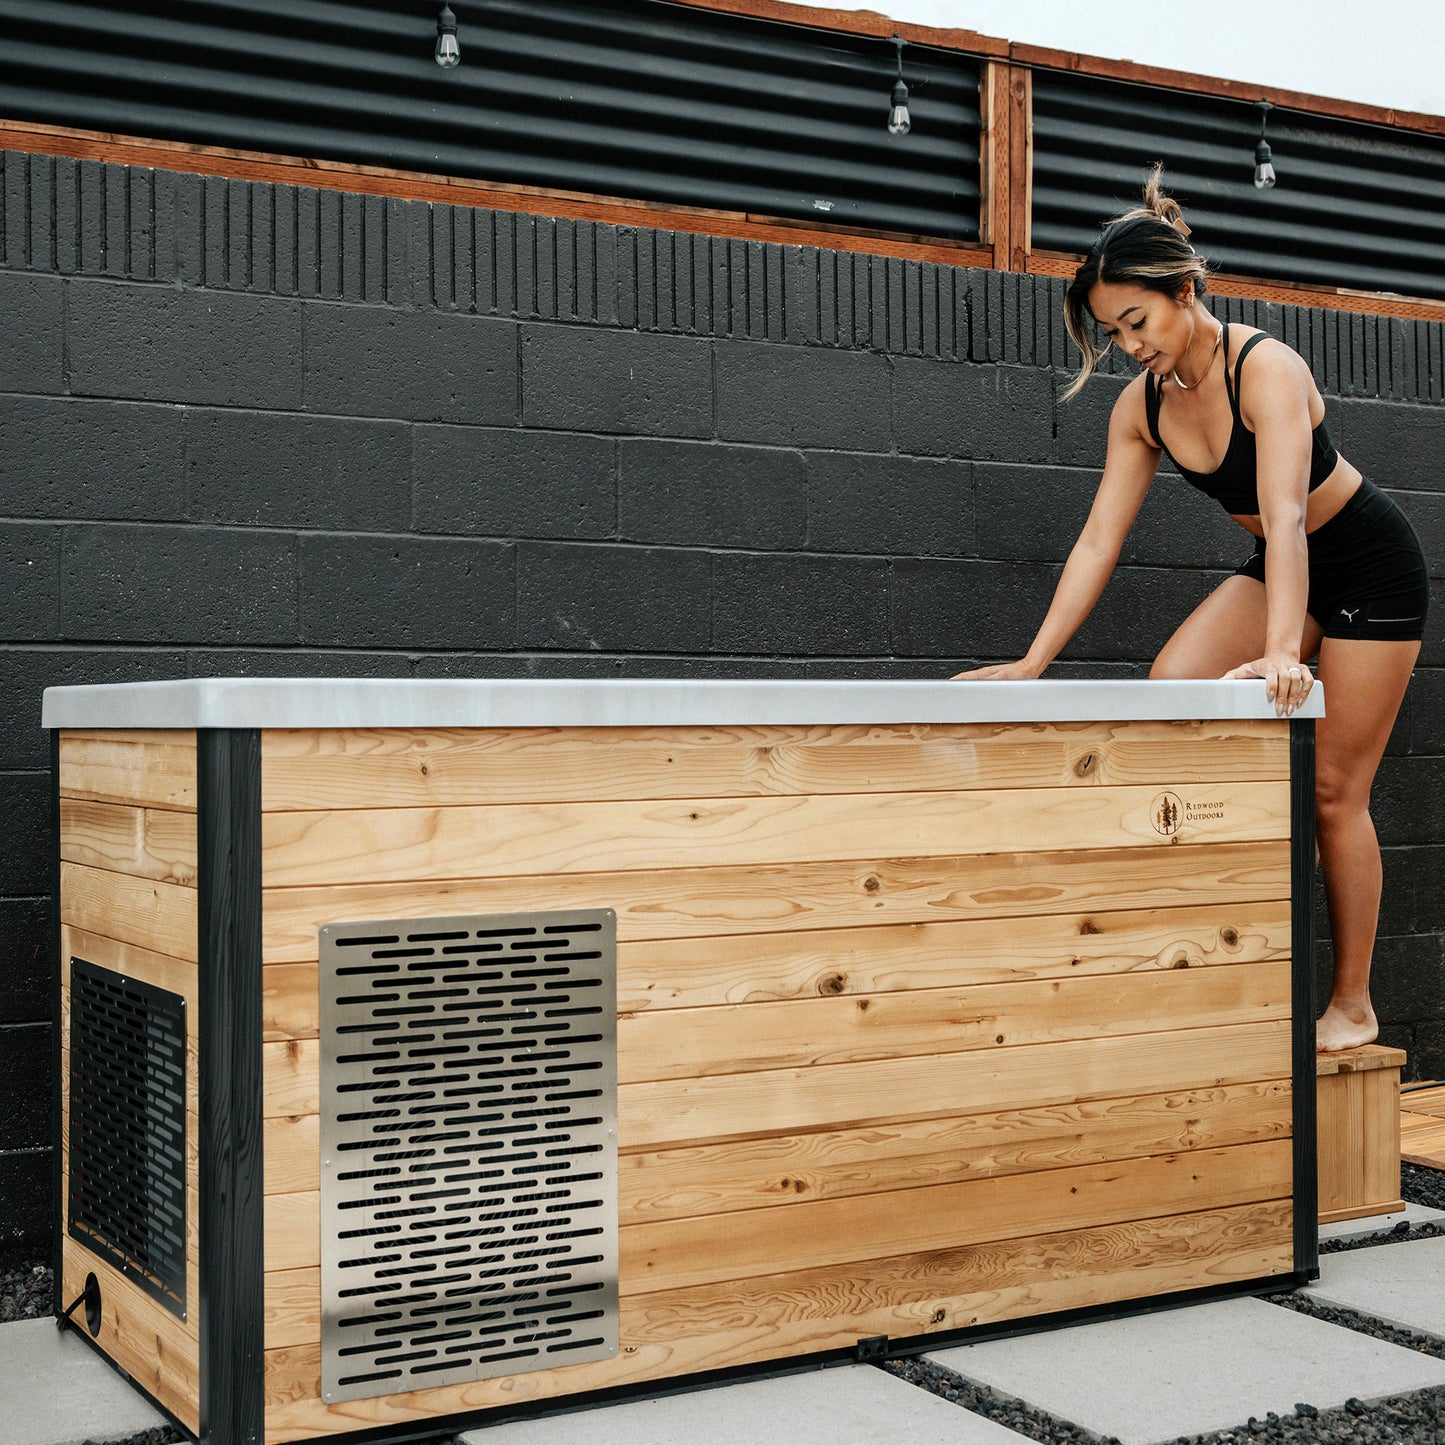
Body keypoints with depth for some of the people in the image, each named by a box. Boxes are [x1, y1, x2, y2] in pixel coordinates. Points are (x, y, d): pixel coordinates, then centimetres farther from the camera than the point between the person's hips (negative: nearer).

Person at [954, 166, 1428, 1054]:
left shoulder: (1265, 368, -29)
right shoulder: (1140, 406, -8)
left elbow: (1285, 514, -41)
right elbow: (1099, 541, -9)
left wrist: (1281, 653, -53)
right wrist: (1032, 663, -15)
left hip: (1370, 564, -6)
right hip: (1282, 564, 6)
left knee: (1336, 788, -5)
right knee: (1170, 684, -18)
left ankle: (1353, 1007, 8)